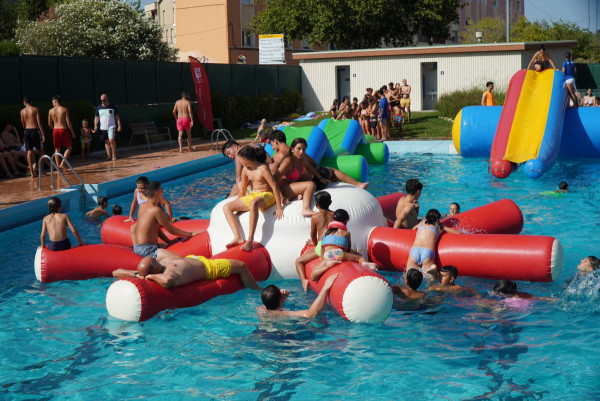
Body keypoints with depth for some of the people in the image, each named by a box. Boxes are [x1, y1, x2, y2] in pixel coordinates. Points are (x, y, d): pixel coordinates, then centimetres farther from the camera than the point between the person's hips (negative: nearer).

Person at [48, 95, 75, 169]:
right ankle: (62, 163, -4)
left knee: (57, 149, 11)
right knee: (69, 147, 10)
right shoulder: (65, 109, -5)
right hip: (63, 129, -3)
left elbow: (49, 124, 7)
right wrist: (72, 132, 2)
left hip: (55, 130, 3)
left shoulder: (51, 111, 2)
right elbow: (68, 122, -8)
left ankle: (58, 165, 9)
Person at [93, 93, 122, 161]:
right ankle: (109, 156, 10)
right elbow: (96, 117, 12)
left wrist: (119, 125, -3)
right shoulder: (99, 107, 6)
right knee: (106, 141, 5)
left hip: (111, 126, -3)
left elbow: (117, 116, 3)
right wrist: (95, 126, 0)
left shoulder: (112, 106, -1)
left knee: (111, 140, -16)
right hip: (103, 127, 3)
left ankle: (114, 154, 2)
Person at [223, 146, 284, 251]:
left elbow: (275, 187, -19)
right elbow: (243, 189, 18)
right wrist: (239, 205, 25)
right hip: (252, 195, 8)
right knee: (226, 208, -7)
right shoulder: (245, 170, 4)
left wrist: (279, 208, -21)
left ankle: (250, 240, -44)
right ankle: (238, 238, -23)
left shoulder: (263, 169, -17)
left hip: (267, 195, -8)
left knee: (253, 203, -44)